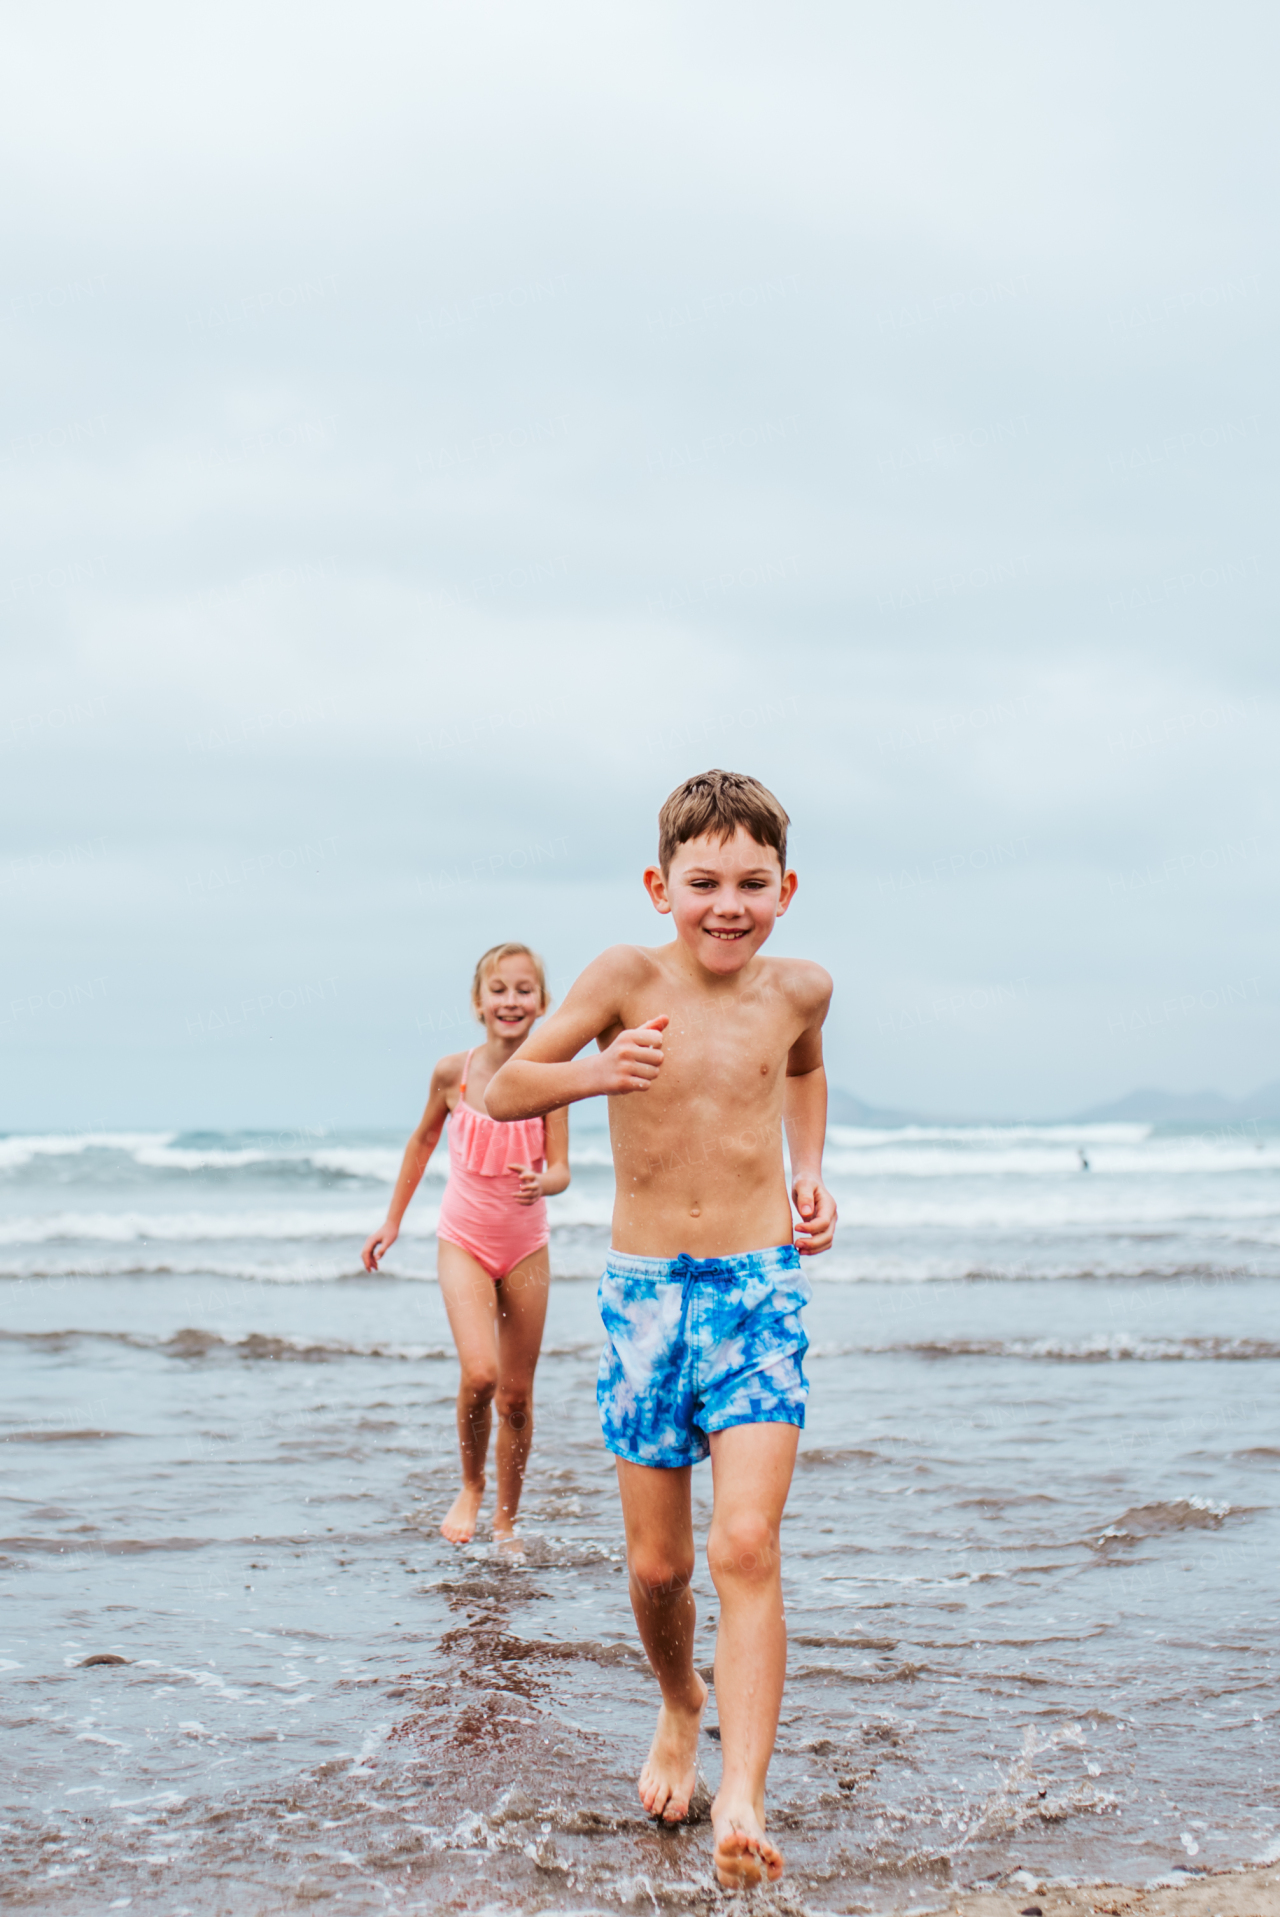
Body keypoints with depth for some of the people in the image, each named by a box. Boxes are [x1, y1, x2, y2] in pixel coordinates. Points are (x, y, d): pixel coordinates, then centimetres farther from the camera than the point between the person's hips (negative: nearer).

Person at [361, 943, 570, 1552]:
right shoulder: (453, 1074, -9)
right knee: (479, 1373, -21)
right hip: (465, 1242, -1)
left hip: (526, 1248, 1)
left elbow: (561, 1169, -12)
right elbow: (424, 1139, 9)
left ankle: (507, 1520, 27)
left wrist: (542, 1183, -36)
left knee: (517, 1397, 7)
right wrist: (393, 1220, 13)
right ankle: (470, 1488, 5)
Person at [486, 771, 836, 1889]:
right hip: (645, 1290, 0)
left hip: (761, 1288, 0)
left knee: (746, 1546, -15)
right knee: (657, 1563, 8)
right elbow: (507, 1093, -4)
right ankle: (680, 1710, 39)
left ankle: (742, 1805, -17)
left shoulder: (800, 988, 1)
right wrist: (593, 1073, -23)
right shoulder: (629, 978, -7)